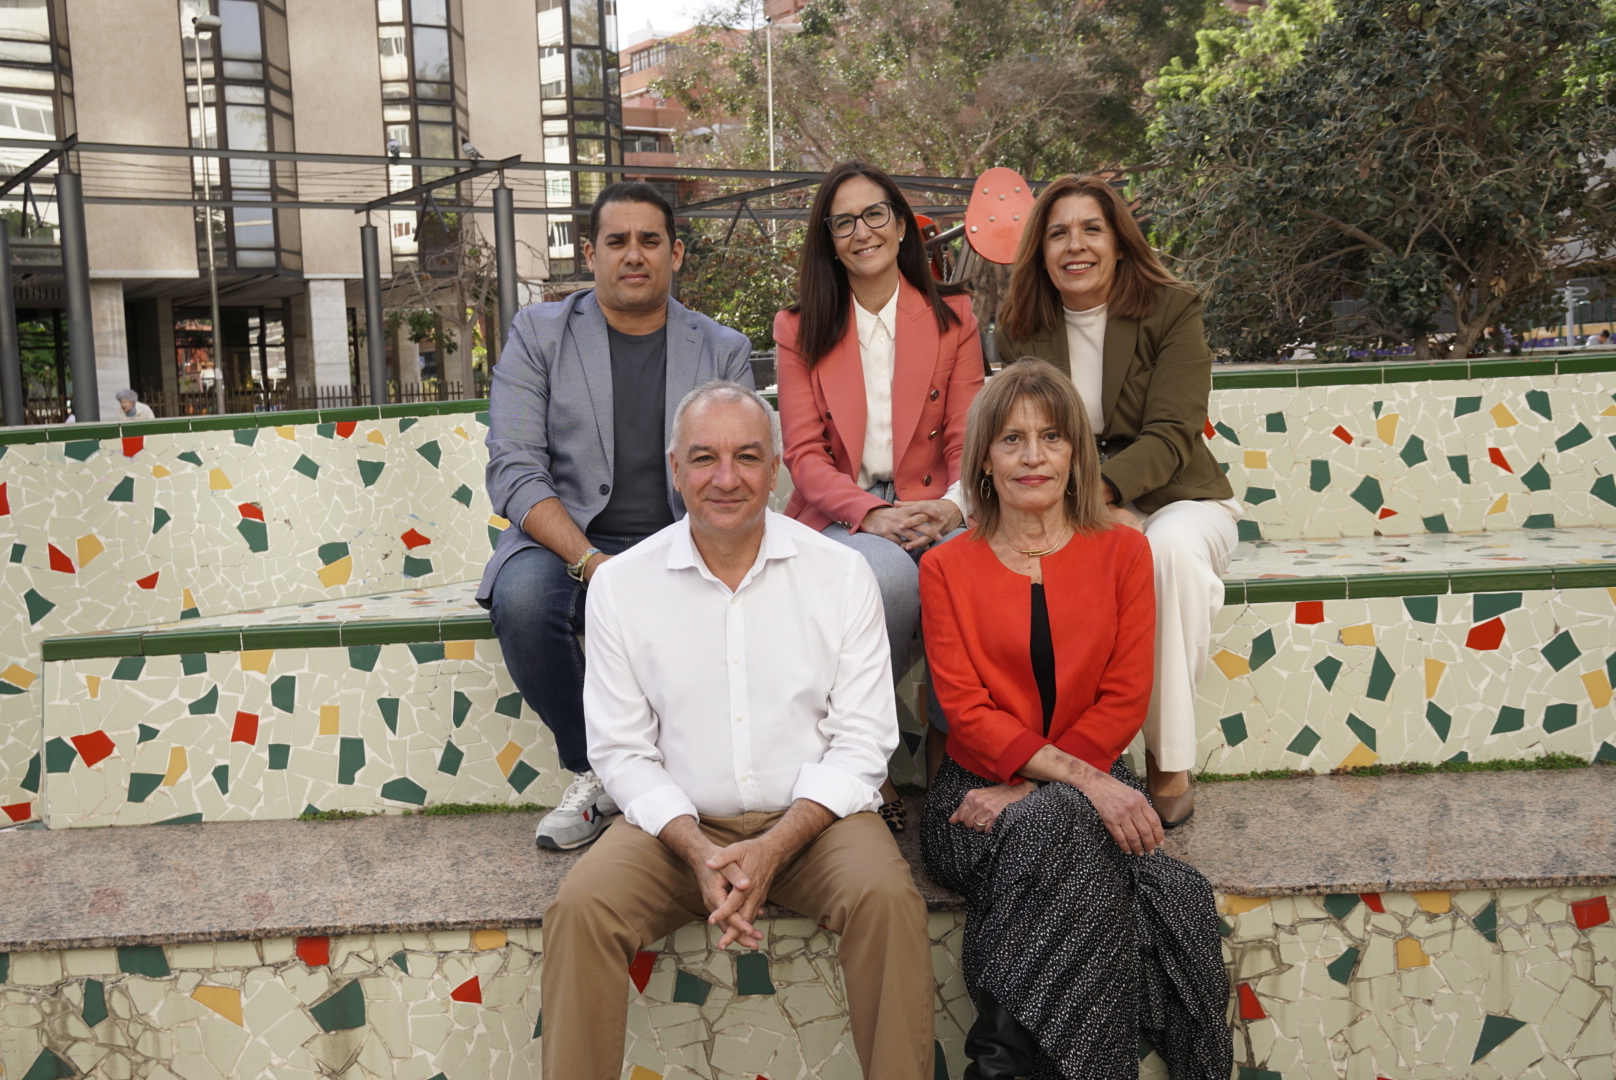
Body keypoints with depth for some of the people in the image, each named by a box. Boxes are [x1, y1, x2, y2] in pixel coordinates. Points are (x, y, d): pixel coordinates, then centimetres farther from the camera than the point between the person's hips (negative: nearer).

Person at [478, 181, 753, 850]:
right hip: (567, 539, 0)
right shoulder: (538, 334, 5)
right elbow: (514, 471, -5)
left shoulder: (724, 351, 9)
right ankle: (592, 773, -10)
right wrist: (590, 562, -21)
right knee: (522, 599, -34)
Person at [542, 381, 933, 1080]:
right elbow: (621, 751, 1)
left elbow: (861, 741, -3)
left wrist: (773, 848, -16)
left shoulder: (841, 574, -1)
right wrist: (698, 852, -15)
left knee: (888, 898, -28)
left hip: (811, 818, 0)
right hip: (679, 824, 1)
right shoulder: (620, 584, 0)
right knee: (581, 907, -25)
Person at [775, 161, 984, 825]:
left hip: (931, 515, 1)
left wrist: (952, 505, -17)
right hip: (839, 519, -1)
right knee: (888, 573, -37)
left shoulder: (953, 317, 13)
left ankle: (952, 755, -18)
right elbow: (805, 456, 2)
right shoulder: (801, 330, 11)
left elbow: (968, 440, 7)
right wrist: (872, 514, -18)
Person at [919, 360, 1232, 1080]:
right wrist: (1078, 776, -20)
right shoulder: (946, 568, 5)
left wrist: (1030, 787, -14)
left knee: (1048, 824, -33)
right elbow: (966, 713, -4)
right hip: (980, 789, -1)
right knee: (1065, 826, -33)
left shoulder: (1122, 552, 8)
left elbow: (1124, 702, 0)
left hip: (1093, 787, 1)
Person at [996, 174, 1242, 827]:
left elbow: (1170, 436, -14)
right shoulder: (1019, 331, 5)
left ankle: (1169, 764, -26)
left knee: (1174, 547, -37)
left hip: (1176, 501, -1)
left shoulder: (1171, 310, -4)